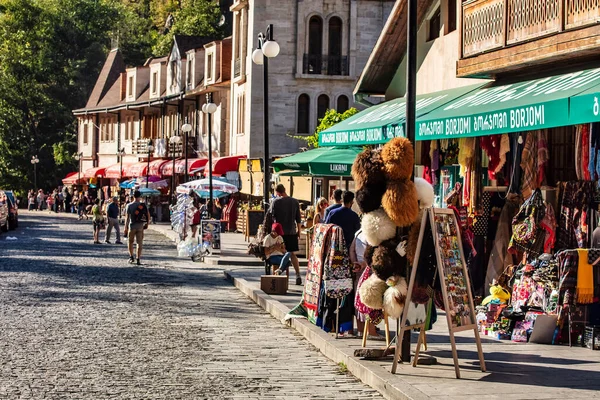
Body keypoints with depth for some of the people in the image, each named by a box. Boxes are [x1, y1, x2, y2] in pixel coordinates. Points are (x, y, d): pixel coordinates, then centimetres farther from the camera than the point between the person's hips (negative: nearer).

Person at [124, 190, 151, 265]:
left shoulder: (129, 205, -6)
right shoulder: (144, 205, -1)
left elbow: (127, 217, -7)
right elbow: (148, 215, 1)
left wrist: (126, 228, -3)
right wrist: (147, 223, 16)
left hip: (132, 226, -1)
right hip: (140, 226, 1)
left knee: (130, 242, 17)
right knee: (139, 243, 3)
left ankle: (131, 257, 14)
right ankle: (138, 259, -1)